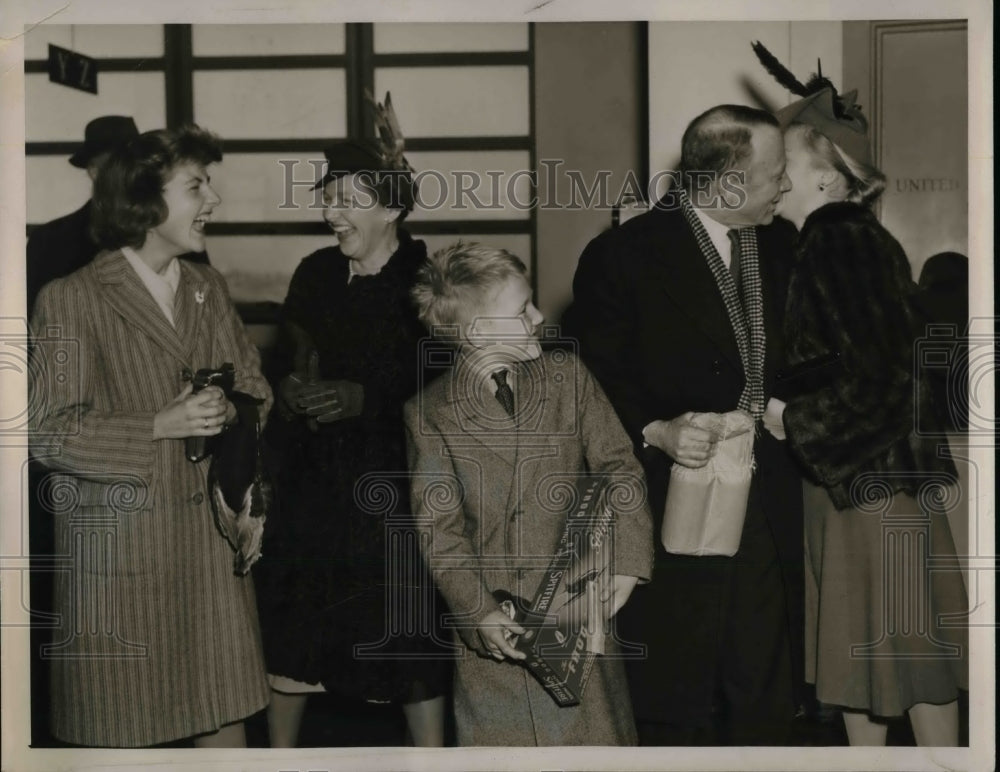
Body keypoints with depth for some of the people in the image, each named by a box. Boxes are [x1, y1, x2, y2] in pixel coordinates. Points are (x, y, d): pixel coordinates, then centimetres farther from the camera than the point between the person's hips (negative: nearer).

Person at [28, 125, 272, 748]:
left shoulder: (211, 290, 14)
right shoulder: (71, 299, -5)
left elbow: (255, 389, 15)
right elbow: (48, 432, -9)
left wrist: (228, 414, -7)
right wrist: (162, 426, -17)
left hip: (211, 533, 5)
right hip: (117, 542, -5)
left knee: (226, 711, 5)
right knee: (120, 730, 1)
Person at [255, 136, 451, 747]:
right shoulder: (316, 274, 7)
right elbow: (284, 364, 12)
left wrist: (362, 398, -20)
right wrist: (290, 390, -10)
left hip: (399, 488, -4)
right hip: (317, 483, 5)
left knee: (412, 630, 2)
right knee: (293, 627, 9)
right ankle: (280, 750, 27)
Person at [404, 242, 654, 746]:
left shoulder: (567, 376, 3)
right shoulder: (429, 415, -3)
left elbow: (618, 468, 2)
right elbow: (439, 529, -4)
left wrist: (625, 564, -9)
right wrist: (478, 613, -15)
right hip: (496, 627, -2)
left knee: (593, 730, 7)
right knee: (502, 737, 4)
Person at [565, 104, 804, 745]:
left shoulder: (782, 247, 9)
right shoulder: (623, 256, -8)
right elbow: (592, 381, -8)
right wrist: (656, 431, -22)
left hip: (770, 516, 5)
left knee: (767, 703, 11)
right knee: (675, 708, 5)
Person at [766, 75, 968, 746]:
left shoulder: (846, 243, -16)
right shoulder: (827, 243, 12)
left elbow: (876, 375, -23)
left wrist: (792, 419, -15)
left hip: (877, 475, -9)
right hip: (845, 476, 9)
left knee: (906, 641, 0)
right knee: (859, 639, 16)